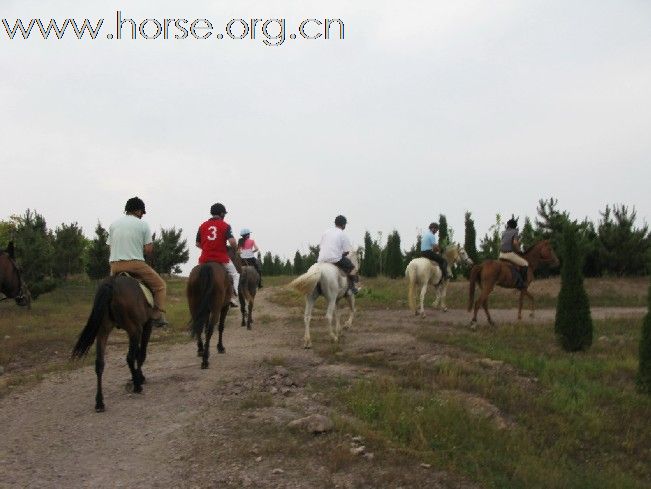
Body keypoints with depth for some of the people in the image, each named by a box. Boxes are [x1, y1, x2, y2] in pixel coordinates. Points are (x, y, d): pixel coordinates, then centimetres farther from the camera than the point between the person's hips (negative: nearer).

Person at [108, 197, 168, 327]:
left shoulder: (113, 225, 13)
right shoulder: (143, 225, 1)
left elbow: (111, 246, 12)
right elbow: (148, 251, -3)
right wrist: (151, 244, 18)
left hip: (115, 265, 4)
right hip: (136, 264, -4)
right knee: (160, 285, 10)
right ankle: (158, 316, -3)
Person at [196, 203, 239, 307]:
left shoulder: (202, 226, 8)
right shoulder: (225, 225, -4)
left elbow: (197, 244, 12)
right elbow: (232, 242, -16)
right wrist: (235, 248, 5)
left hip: (205, 259, 3)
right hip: (221, 258, -3)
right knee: (235, 275, 17)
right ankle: (233, 297, 2)